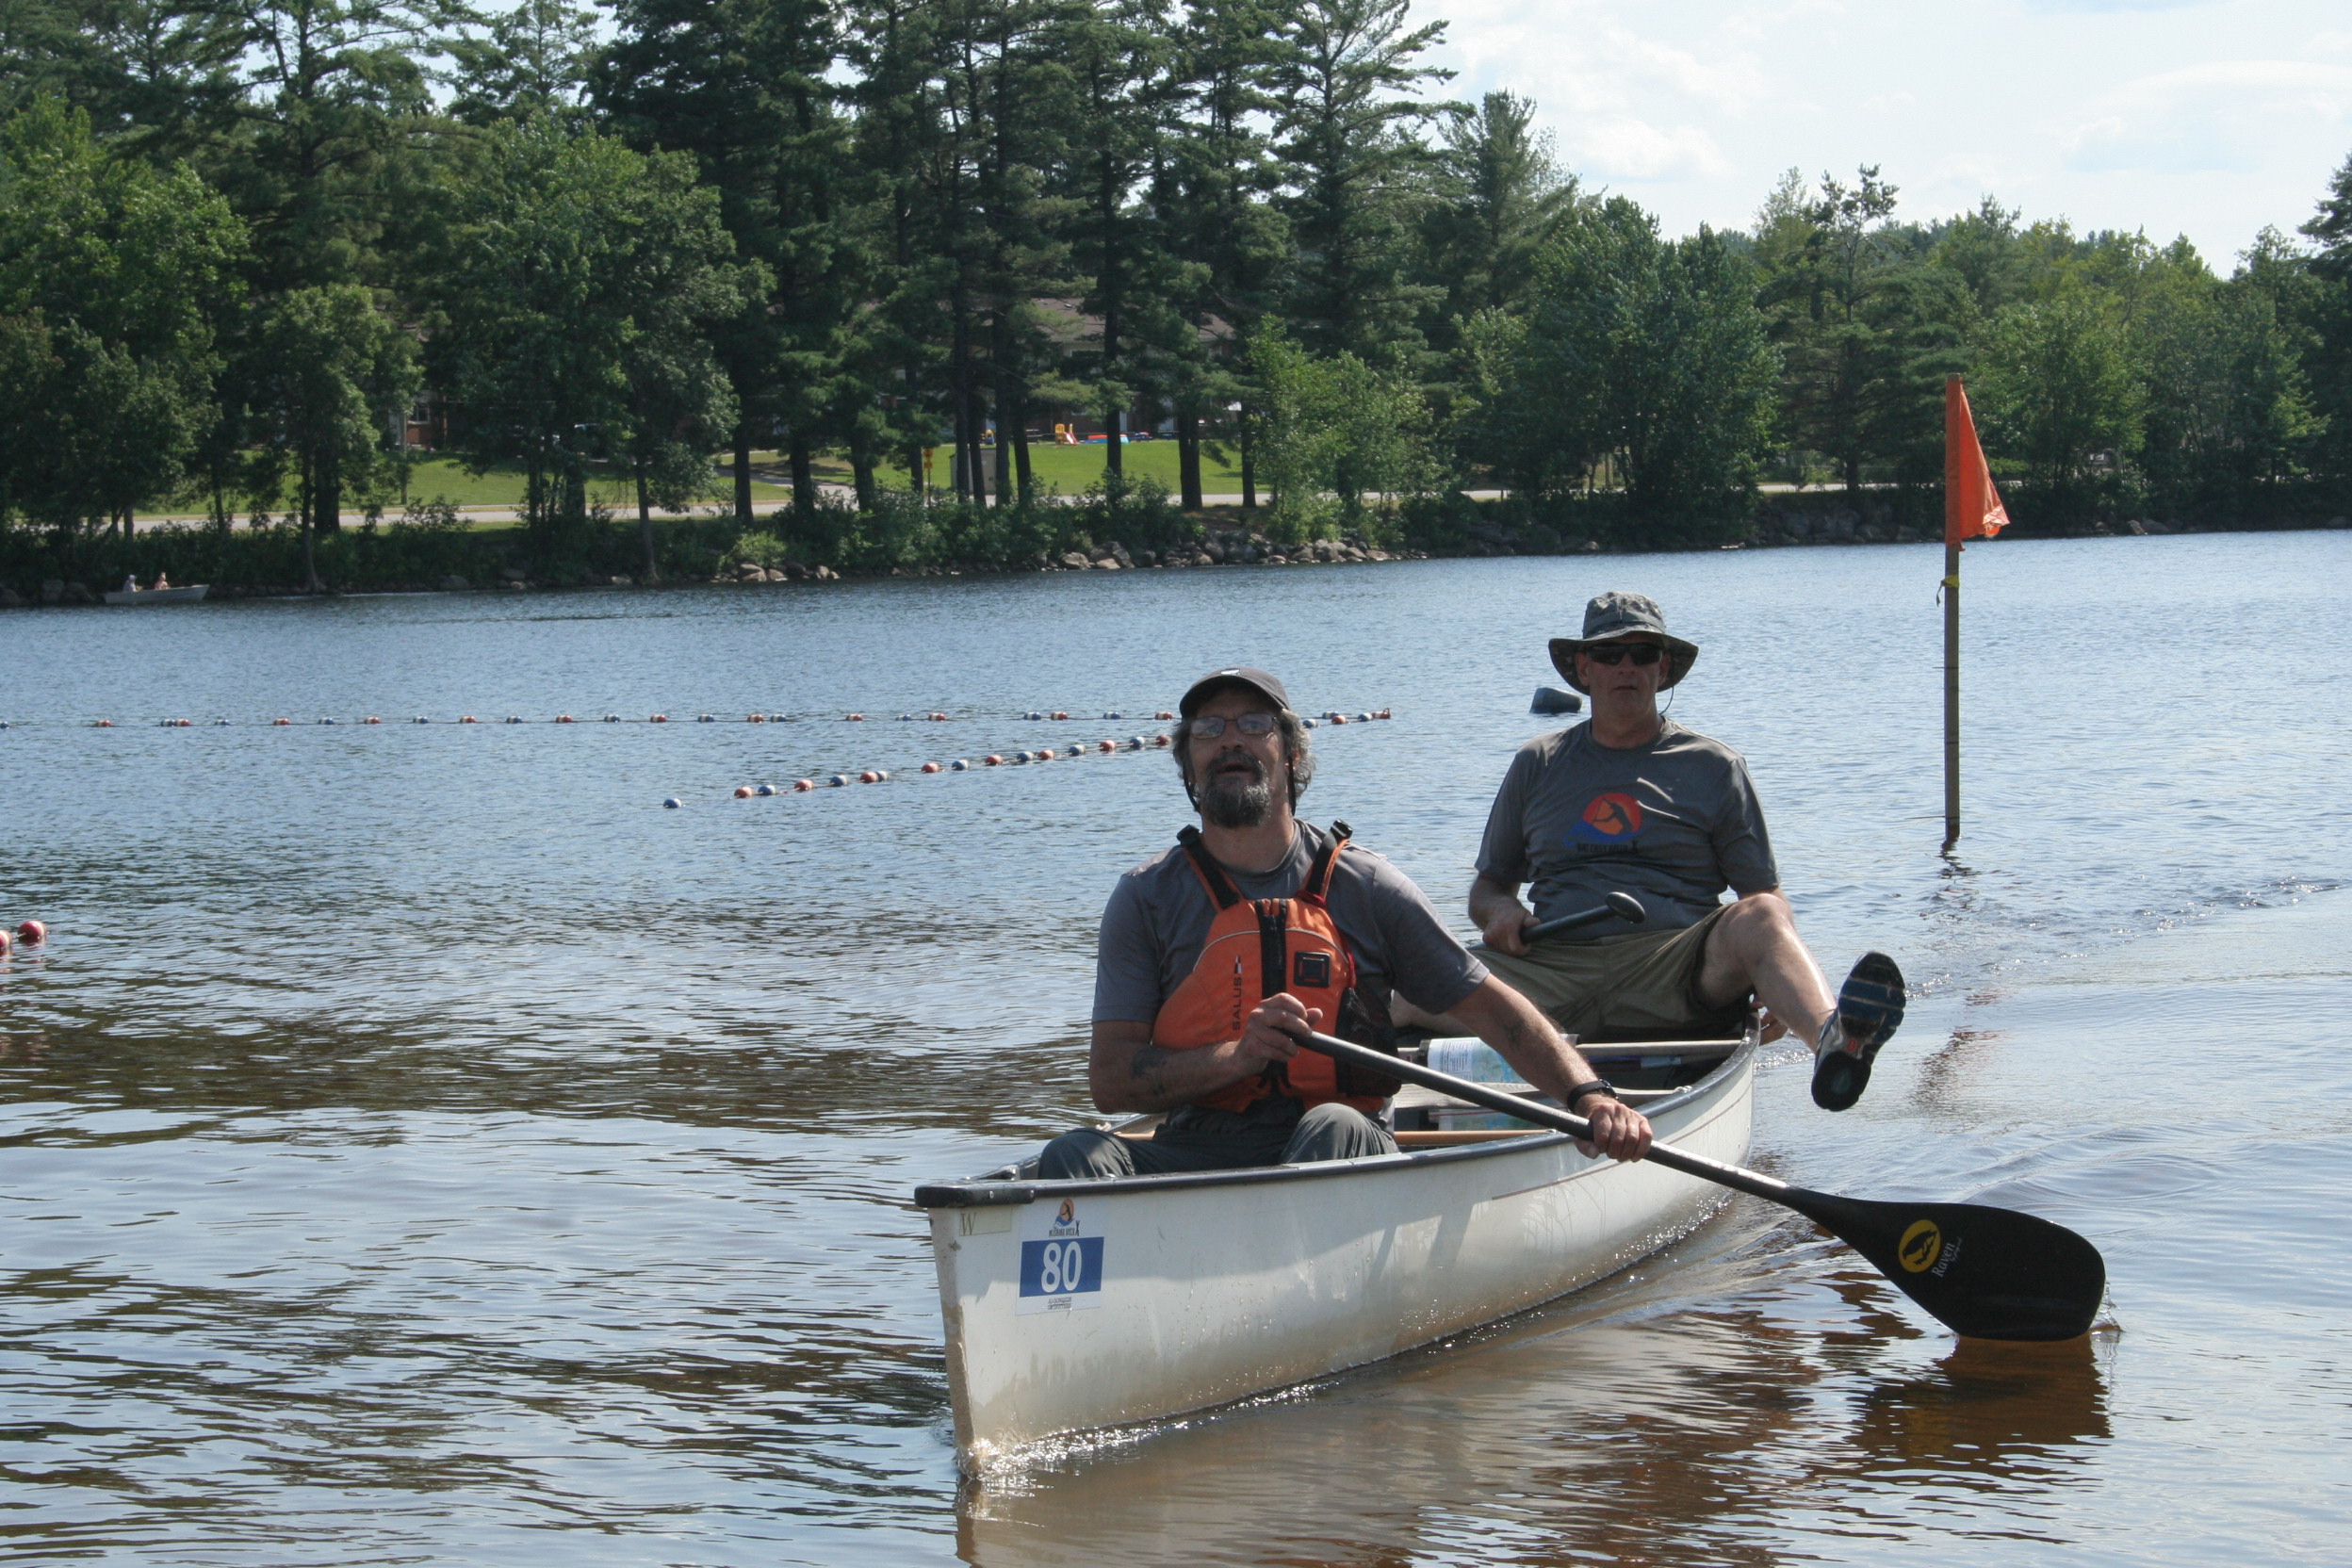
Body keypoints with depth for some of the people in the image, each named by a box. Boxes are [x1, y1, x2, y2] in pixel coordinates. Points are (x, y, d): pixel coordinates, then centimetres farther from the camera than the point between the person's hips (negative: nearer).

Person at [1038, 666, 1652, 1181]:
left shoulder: (1365, 886, 9)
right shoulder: (1147, 897, 9)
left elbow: (1490, 1007, 12)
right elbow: (1109, 1079, 1)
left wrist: (1589, 1094, -5)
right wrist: (1236, 1057, -16)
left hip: (1344, 1157, 0)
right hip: (1196, 1152, 0)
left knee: (1334, 1130, -35)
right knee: (1074, 1156, -29)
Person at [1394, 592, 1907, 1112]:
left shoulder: (1713, 767, 15)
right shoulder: (1537, 763, 21)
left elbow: (1765, 893, 12)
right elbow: (1487, 885, 27)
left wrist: (1779, 980, -11)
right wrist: (1499, 909, -1)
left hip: (1675, 971, -4)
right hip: (1554, 967, 4)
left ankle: (1831, 1042, -66)